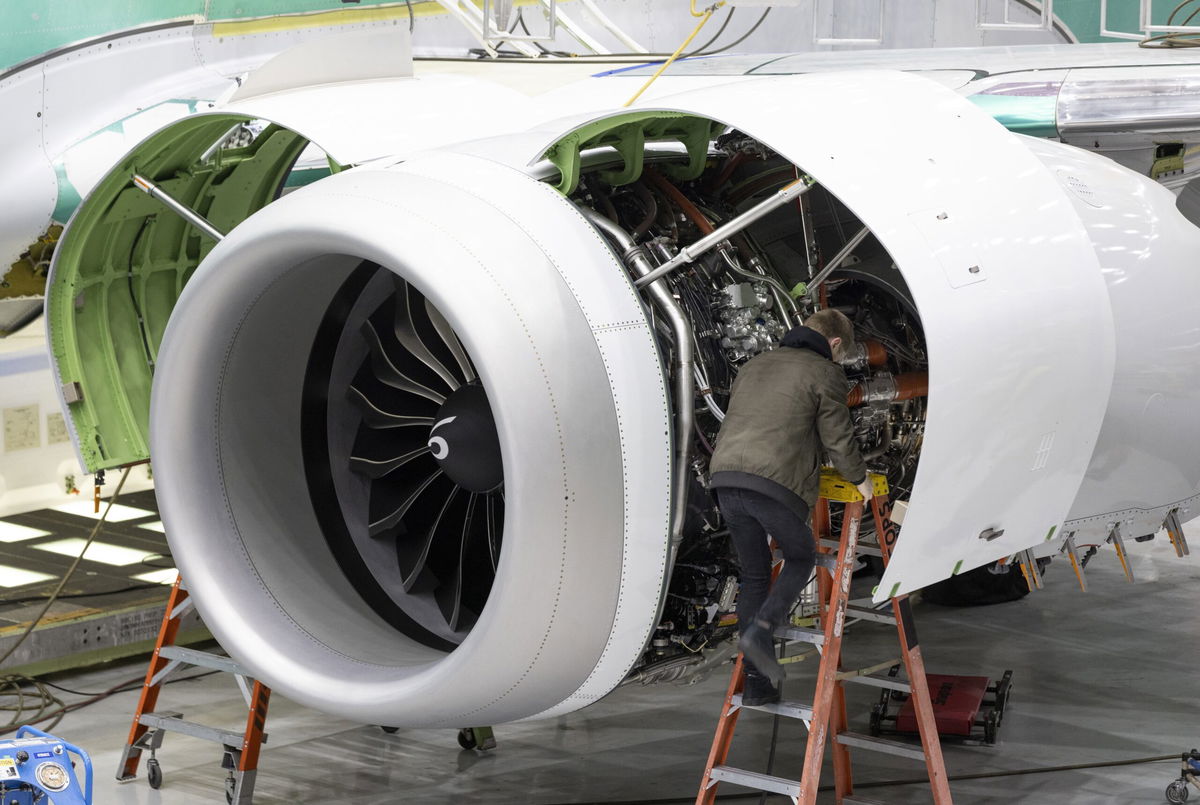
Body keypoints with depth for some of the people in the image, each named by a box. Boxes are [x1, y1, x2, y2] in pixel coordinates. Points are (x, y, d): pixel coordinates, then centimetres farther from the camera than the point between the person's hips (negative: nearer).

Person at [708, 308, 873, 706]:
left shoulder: (756, 365, 26)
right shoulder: (823, 372, 5)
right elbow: (838, 437, 4)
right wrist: (860, 480, 21)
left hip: (726, 478, 6)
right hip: (776, 483, -6)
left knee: (754, 575, 15)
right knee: (801, 557, 18)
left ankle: (757, 682, 12)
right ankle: (761, 630, -7)